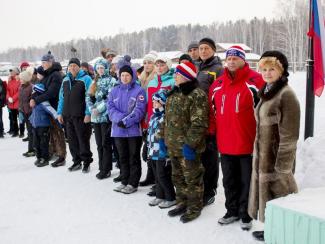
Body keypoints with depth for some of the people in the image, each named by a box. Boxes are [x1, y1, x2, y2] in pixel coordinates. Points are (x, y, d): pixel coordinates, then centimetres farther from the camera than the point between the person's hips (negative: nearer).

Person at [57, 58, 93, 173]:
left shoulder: (86, 79, -4)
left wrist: (88, 113, -16)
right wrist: (60, 113, 12)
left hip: (80, 116, -6)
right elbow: (61, 97, 18)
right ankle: (76, 161, 21)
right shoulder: (65, 80, 15)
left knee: (83, 139, -1)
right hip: (68, 116, 6)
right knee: (72, 140, 10)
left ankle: (87, 162, 10)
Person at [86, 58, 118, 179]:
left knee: (106, 144, -3)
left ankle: (106, 169, 4)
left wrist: (99, 109, -15)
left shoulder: (111, 81, -3)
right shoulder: (95, 81, 18)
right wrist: (92, 109, -4)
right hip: (95, 117, 6)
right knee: (99, 144, 10)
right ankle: (102, 168, 18)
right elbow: (88, 97, 13)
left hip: (106, 116, -6)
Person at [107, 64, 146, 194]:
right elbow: (110, 108, 1)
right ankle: (124, 181, 25)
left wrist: (126, 121, -19)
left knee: (133, 158, 3)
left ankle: (133, 183, 11)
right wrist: (120, 118, -15)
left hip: (134, 130, -5)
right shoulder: (114, 91, 10)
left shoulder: (139, 91, -4)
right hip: (118, 130, 5)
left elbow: (139, 110, -12)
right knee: (123, 157, 14)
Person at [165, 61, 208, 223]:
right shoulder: (174, 94, 14)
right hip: (174, 145, 9)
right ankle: (182, 203, 34)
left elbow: (198, 123, -21)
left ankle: (194, 207, 16)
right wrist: (166, 140, 16)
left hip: (187, 147, -9)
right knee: (178, 177, 19)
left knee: (192, 178, 2)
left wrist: (190, 143, -23)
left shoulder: (197, 95, -15)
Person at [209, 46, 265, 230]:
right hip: (225, 144, 5)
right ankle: (232, 211, 32)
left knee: (247, 181, 8)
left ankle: (246, 215, 21)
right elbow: (213, 111, 14)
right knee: (229, 180, 17)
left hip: (248, 144, -5)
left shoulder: (255, 81, -8)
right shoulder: (217, 85, 8)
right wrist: (211, 134, 10)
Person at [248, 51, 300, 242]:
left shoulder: (286, 94, -14)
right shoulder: (267, 93, 14)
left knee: (278, 196, -1)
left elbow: (289, 134, -18)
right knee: (267, 193, 16)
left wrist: (282, 165, -19)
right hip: (263, 156, 9)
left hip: (276, 157, -9)